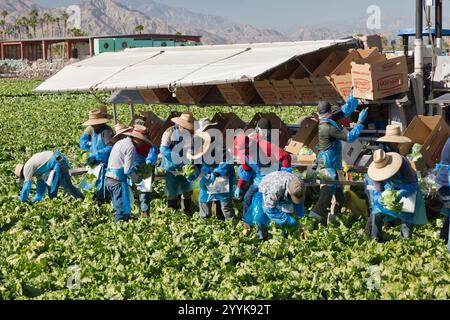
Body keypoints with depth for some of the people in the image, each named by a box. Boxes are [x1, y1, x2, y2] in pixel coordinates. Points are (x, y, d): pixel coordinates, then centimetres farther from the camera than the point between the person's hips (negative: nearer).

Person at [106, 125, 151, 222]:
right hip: (118, 181, -10)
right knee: (123, 211, -6)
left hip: (109, 179, 10)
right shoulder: (131, 147, -11)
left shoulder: (120, 143, 18)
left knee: (119, 209, 16)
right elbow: (128, 170, -16)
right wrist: (138, 179, -1)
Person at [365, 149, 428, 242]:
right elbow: (377, 192, -21)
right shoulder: (376, 172, -26)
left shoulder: (403, 164, -34)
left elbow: (412, 184, -32)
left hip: (405, 190, -1)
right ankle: (375, 240, 2)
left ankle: (406, 239, 9)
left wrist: (401, 194, -50)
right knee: (376, 214, -14)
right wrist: (380, 199, -46)